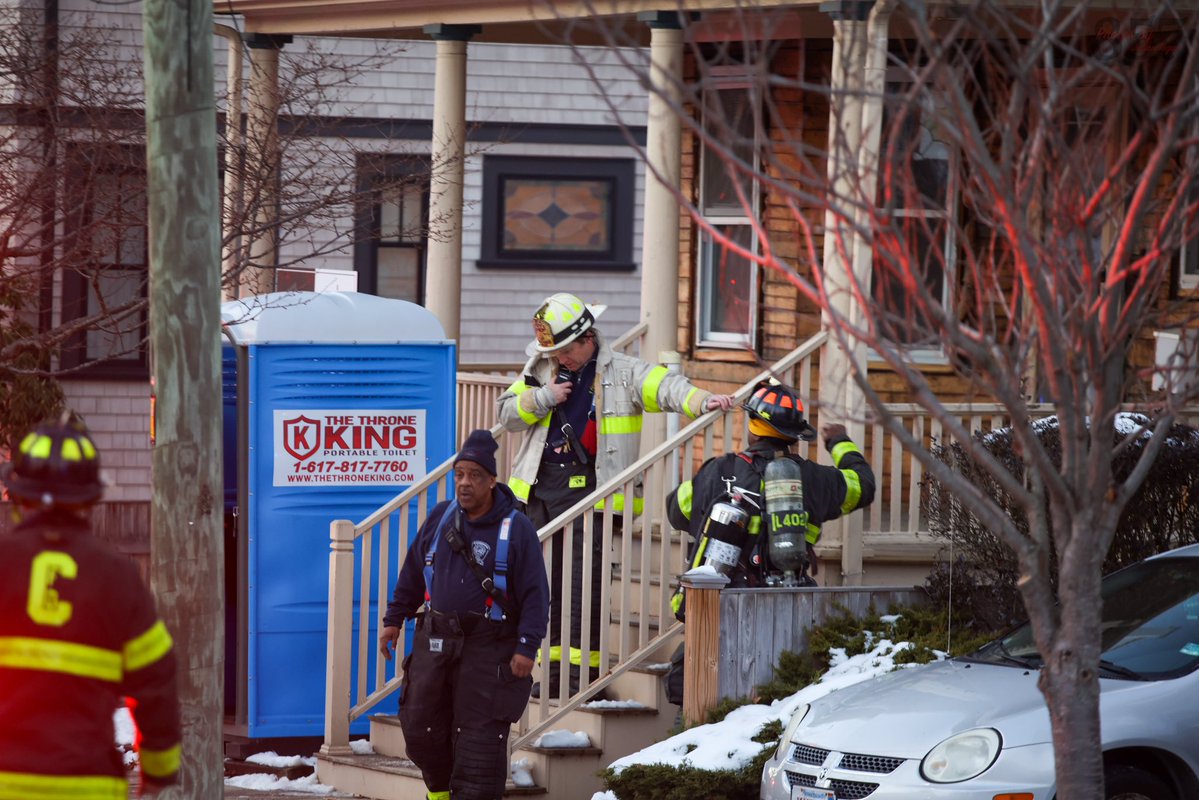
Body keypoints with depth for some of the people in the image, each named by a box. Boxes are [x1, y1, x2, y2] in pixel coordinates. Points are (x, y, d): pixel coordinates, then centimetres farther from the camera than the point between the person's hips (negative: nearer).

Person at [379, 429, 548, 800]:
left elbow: (535, 594, -8)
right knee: (419, 727, 9)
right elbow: (413, 574, 18)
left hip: (488, 647, -5)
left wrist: (527, 647, -14)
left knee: (479, 738, -5)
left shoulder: (517, 529, -7)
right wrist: (394, 619, 18)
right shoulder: (440, 518, 7)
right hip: (435, 640, 5)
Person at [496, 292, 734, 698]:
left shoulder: (621, 373, 0)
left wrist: (703, 401, -31)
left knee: (586, 584, -8)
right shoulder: (540, 371, 15)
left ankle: (583, 672, -3)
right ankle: (553, 669, 16)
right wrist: (543, 398, -3)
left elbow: (664, 387, -13)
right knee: (547, 583, 8)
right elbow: (506, 413, 14)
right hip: (541, 489, 5)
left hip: (590, 492, -5)